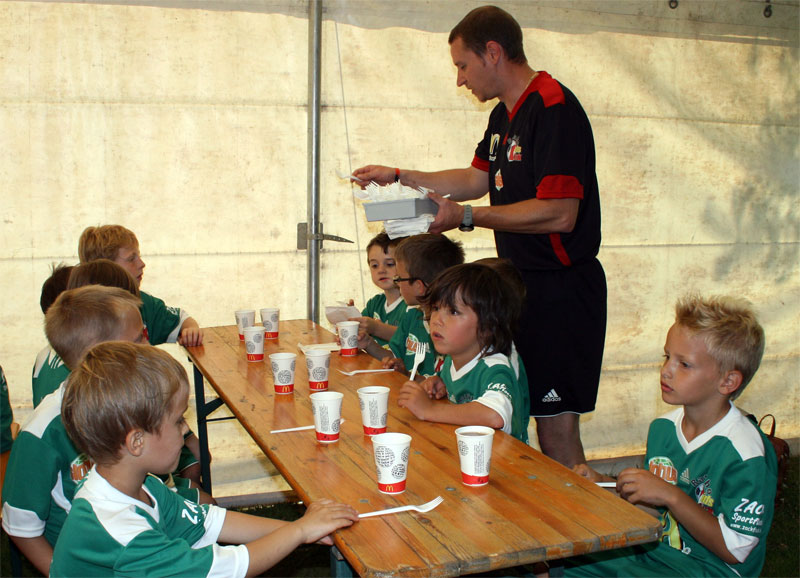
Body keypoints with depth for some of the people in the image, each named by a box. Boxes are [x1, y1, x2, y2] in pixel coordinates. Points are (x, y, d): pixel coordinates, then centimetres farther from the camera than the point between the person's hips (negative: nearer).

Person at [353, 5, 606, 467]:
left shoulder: (553, 108, -17)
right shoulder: (505, 115, 15)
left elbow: (559, 214, -24)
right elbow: (477, 178, 26)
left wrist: (467, 216, -21)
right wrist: (398, 177, 22)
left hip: (561, 290, -10)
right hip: (522, 285, 10)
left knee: (556, 428, -4)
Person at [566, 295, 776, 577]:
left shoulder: (745, 454, -18)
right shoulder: (662, 427, 3)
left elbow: (734, 550, -18)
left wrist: (671, 496, -23)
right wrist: (605, 484, 0)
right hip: (649, 549, 6)